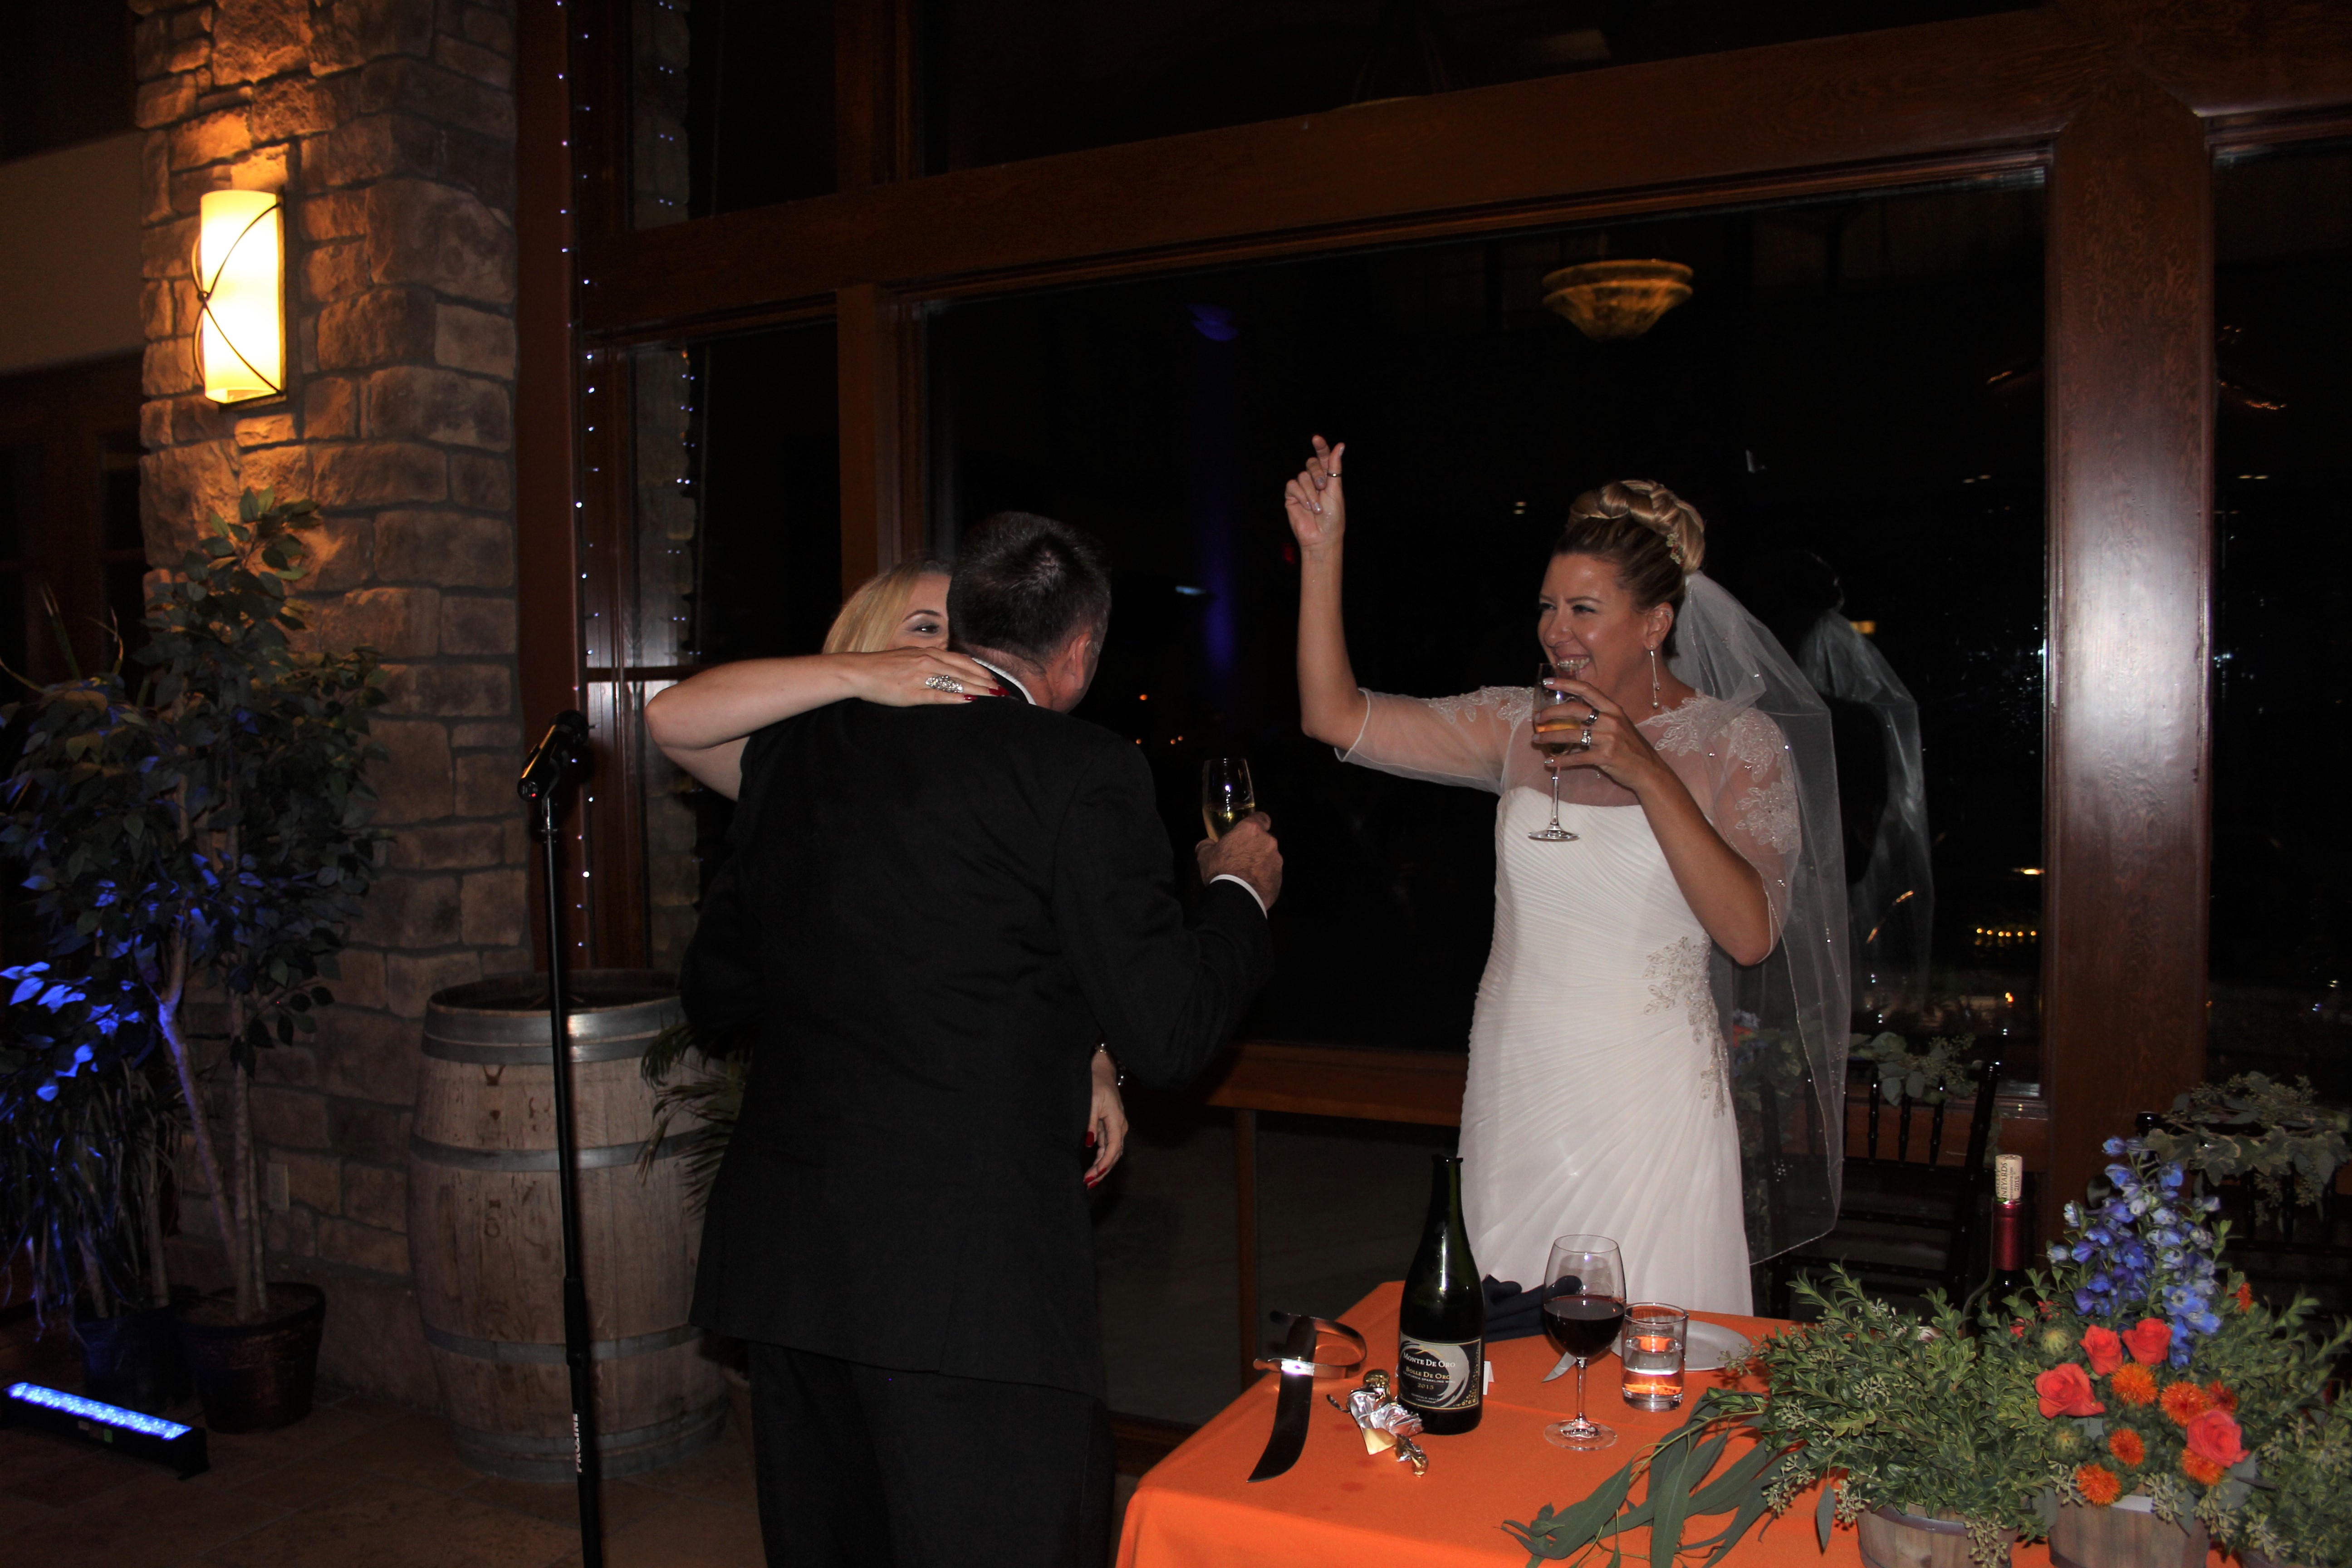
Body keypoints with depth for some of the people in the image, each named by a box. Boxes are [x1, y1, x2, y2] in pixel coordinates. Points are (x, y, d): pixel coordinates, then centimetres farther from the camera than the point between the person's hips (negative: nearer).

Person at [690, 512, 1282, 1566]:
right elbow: (1168, 1036, -9)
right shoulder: (1082, 774, -10)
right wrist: (1238, 894, 9)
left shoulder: (795, 746, 7)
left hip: (778, 1256, 7)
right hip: (971, 1277, -6)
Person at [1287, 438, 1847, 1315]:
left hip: (1651, 1099, -3)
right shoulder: (1521, 726, 4)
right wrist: (1323, 551, -8)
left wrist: (1646, 773, -21)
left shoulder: (1738, 742, -3)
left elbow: (1750, 936, -15)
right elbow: (1335, 716, -3)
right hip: (1516, 1084, 3)